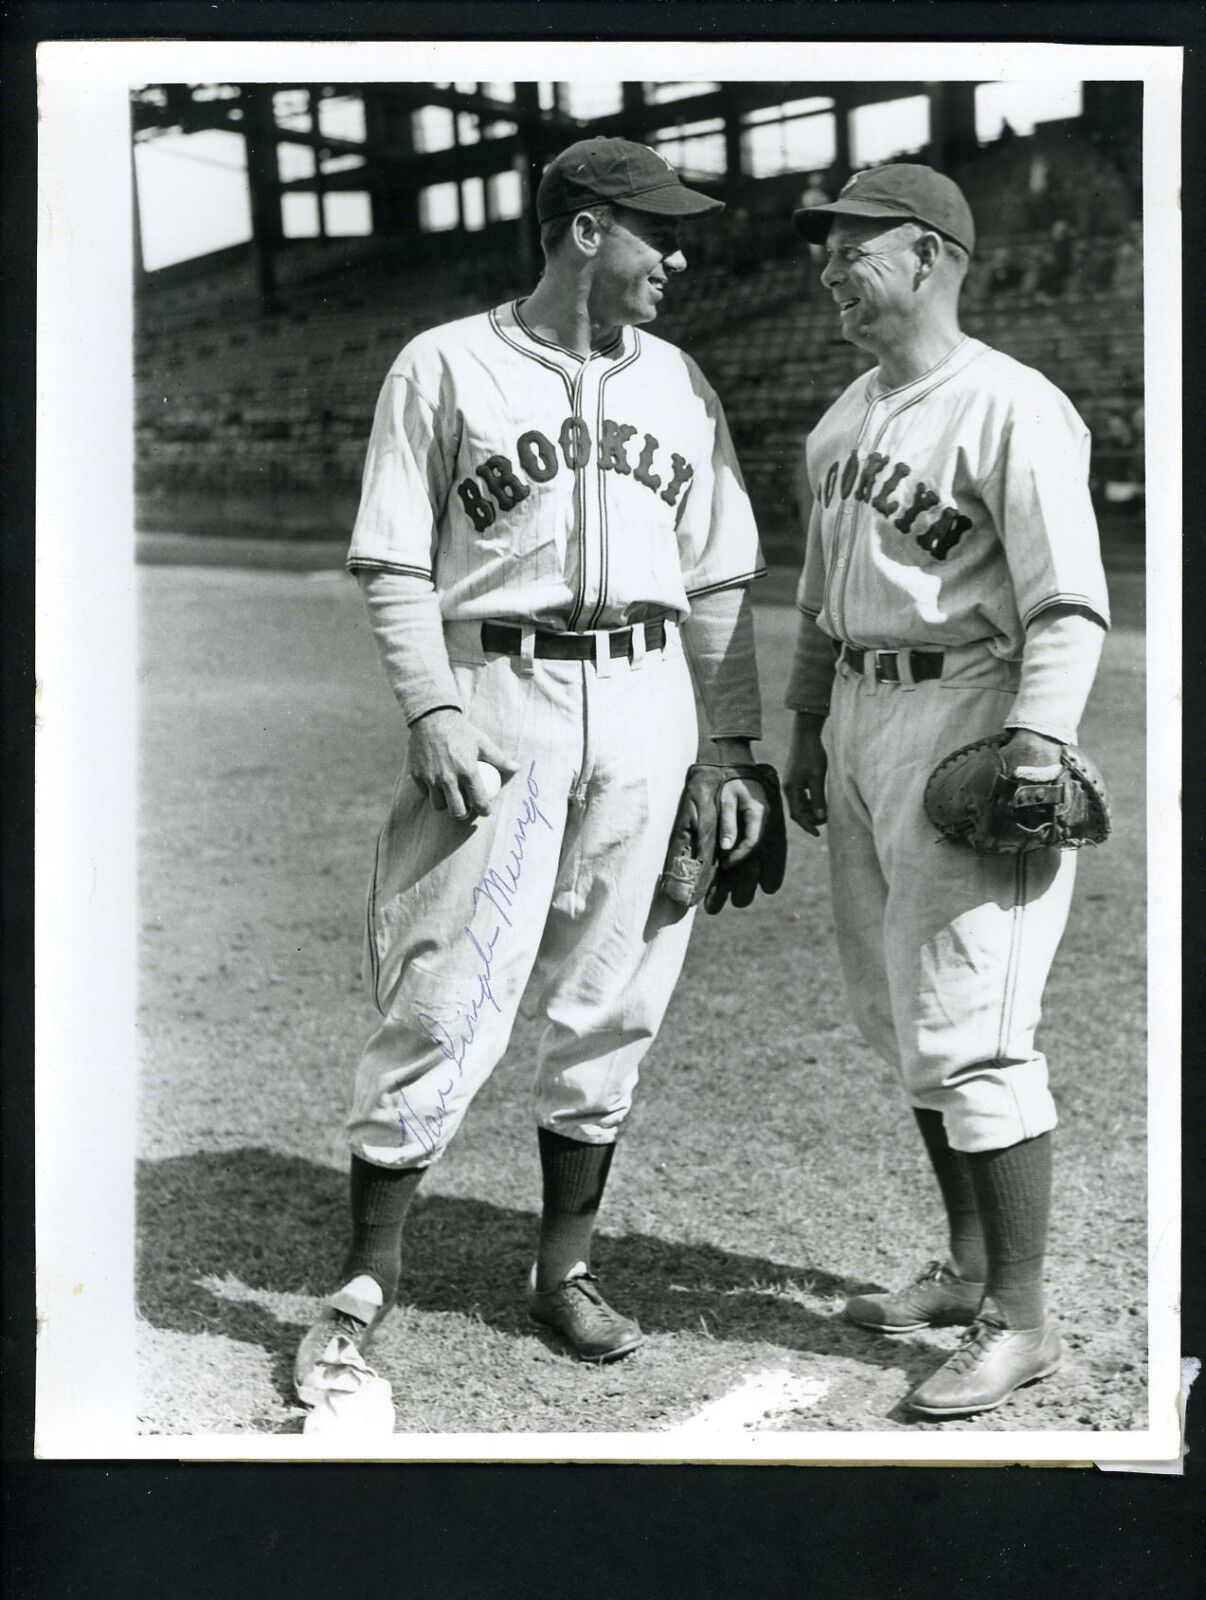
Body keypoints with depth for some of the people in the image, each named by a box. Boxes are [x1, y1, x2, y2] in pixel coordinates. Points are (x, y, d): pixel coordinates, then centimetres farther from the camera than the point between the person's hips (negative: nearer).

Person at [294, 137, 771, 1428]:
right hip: (500, 703, -4)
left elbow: (718, 582, 14)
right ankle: (363, 1287, 5)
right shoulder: (445, 366, 2)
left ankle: (563, 1269, 23)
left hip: (649, 707, 4)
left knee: (608, 1007, 8)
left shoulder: (679, 385, 15)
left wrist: (734, 751, 8)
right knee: (448, 1007, -7)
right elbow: (394, 566, -1)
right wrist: (433, 714, -14)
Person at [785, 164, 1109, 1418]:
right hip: (862, 719, 9)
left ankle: (1020, 1318, 2)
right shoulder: (846, 416, 16)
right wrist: (806, 731, 20)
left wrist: (1033, 751, -25)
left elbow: (1068, 608, -17)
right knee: (900, 1016, 14)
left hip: (967, 717, -9)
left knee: (968, 1027, -9)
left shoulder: (1012, 409, -12)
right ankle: (967, 1269, 28)